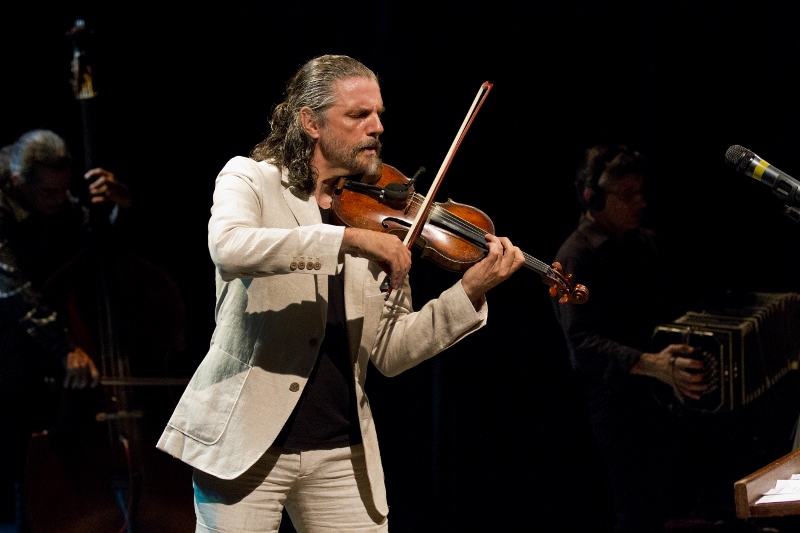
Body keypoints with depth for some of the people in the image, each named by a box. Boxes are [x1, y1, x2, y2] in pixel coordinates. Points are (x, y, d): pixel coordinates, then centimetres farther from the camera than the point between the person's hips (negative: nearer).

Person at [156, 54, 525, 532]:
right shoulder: (250, 179, -1)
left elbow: (390, 353, 5)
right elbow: (229, 247, -26)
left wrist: (471, 291, -7)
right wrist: (350, 239, -30)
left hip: (341, 452, 4)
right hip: (244, 442, -4)